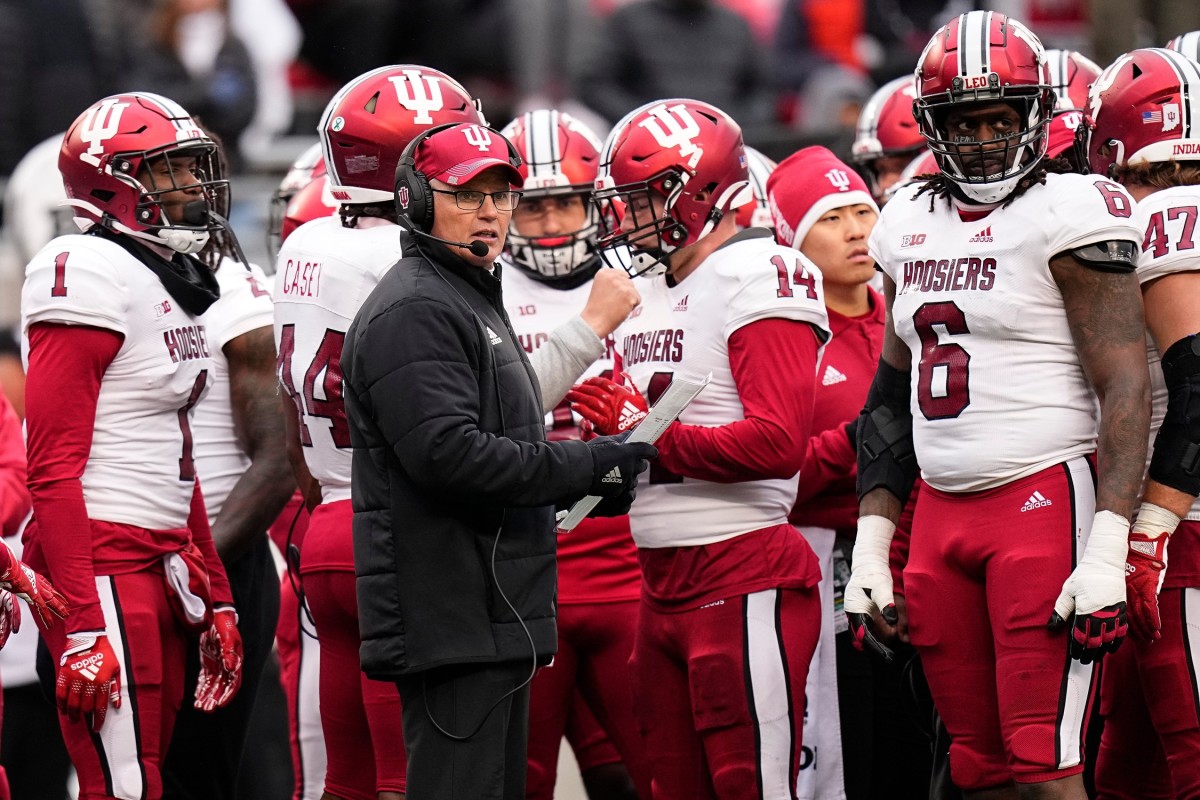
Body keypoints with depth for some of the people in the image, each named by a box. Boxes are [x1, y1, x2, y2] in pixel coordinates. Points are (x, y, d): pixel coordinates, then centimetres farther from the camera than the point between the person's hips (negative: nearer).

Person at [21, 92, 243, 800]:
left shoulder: (174, 283, 17)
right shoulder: (93, 276, -12)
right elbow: (53, 468, -17)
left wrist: (217, 599, 21)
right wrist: (82, 624, -22)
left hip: (163, 563, 9)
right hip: (104, 562, -9)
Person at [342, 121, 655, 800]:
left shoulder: (476, 302, 23)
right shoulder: (414, 311, -12)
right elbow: (449, 455, -23)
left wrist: (588, 480, 9)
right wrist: (589, 467, -17)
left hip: (497, 616, 11)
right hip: (451, 619, -11)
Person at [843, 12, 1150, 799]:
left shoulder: (1068, 217, -7)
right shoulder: (911, 227, 14)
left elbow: (1125, 387, -12)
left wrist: (1106, 552, -20)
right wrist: (870, 547, 15)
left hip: (1046, 495, -7)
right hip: (943, 512, 7)